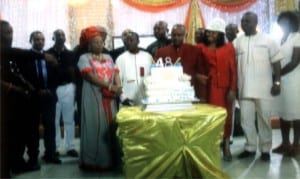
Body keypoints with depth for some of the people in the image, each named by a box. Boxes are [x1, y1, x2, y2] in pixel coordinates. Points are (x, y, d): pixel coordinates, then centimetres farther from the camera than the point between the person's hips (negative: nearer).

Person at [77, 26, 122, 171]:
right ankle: (94, 160, 4)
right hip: (94, 98, -5)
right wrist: (110, 86, -20)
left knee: (109, 127, 5)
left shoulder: (108, 58, 18)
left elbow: (116, 73, 8)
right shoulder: (84, 58, 0)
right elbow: (90, 76, -13)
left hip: (109, 98, 5)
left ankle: (108, 159, 13)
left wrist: (118, 86, -14)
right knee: (95, 128, -4)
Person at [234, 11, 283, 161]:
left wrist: (277, 82, -5)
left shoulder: (267, 40, 2)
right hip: (244, 88, 3)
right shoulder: (237, 42, 9)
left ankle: (265, 149, 16)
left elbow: (276, 62, 2)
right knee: (246, 119, 6)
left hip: (264, 87, -2)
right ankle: (250, 147, 20)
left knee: (264, 119, 4)